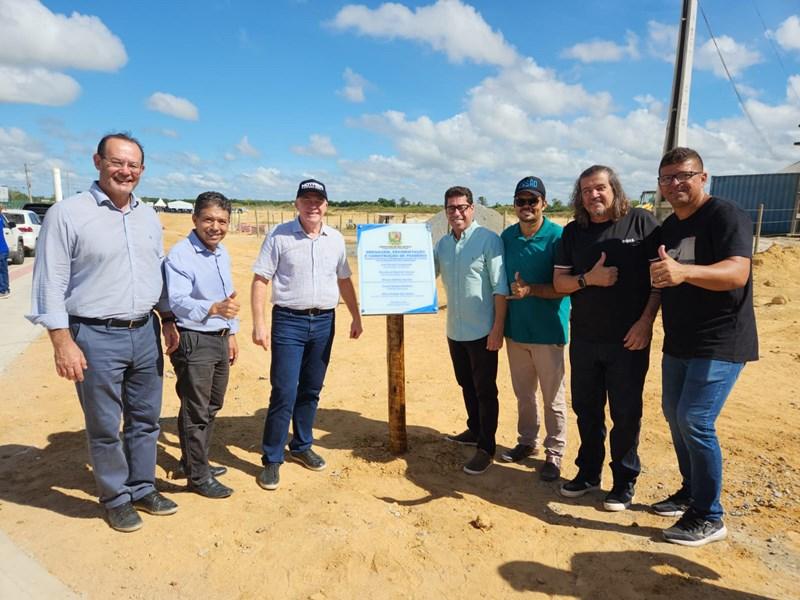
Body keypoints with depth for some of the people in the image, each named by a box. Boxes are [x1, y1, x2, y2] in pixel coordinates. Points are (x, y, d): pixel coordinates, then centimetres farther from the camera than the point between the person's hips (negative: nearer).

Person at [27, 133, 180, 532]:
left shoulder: (148, 216, 9)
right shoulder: (68, 214, -8)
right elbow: (50, 284, -9)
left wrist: (168, 319, 14)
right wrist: (62, 342, -14)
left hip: (146, 333, 5)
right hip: (96, 337, -5)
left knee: (145, 420, 15)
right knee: (105, 427, 8)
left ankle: (143, 489, 32)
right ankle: (116, 499, 27)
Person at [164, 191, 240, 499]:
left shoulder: (222, 253, 10)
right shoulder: (180, 255, -17)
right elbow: (178, 302, -27)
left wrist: (231, 333, 18)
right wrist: (214, 308, -43)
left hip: (220, 340, 9)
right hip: (194, 342, -9)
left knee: (212, 407, 20)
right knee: (196, 412, 3)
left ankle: (194, 461, 39)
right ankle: (199, 477, 19)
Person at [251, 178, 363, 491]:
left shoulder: (335, 238, 7)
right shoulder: (279, 236, -5)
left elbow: (344, 280, 15)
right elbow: (260, 279, -5)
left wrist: (356, 317, 14)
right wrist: (259, 323, -12)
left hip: (324, 322, 4)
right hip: (289, 321, -4)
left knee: (311, 390, 13)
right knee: (284, 392, -4)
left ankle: (301, 446, 31)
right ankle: (271, 459, 10)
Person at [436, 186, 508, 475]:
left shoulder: (488, 239, -12)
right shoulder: (443, 243, 8)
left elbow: (500, 287, -14)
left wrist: (498, 328, -17)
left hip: (482, 331, -6)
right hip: (455, 330, 7)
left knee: (485, 391, 4)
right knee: (466, 385, 21)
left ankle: (486, 447, 16)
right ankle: (474, 430, 39)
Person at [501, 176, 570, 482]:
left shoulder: (558, 237, -12)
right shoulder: (507, 236, 5)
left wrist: (530, 290, -28)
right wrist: (500, 323, 9)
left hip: (548, 331, -5)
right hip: (515, 329, 5)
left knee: (553, 398, 6)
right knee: (523, 394, 18)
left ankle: (554, 454, 21)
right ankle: (527, 441, 36)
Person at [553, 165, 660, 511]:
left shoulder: (641, 222, -4)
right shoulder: (573, 232, 5)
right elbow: (559, 282, 3)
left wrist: (646, 320, -12)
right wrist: (588, 279, -16)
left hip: (628, 339, -3)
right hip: (584, 338, 4)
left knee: (626, 413, 7)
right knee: (586, 408, 14)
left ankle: (625, 481, 25)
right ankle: (588, 472, 31)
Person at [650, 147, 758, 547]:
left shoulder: (726, 216, -14)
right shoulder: (668, 227, 10)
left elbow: (737, 273, -31)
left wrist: (683, 272, -47)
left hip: (720, 343, -8)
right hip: (678, 342, 8)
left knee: (695, 421, -12)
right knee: (674, 414, 15)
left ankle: (708, 517, 5)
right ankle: (691, 491, 33)